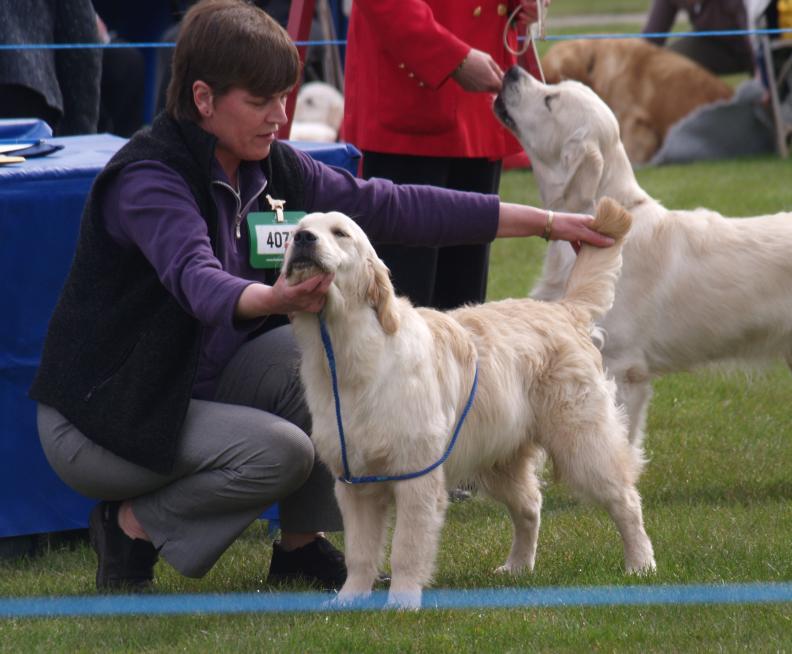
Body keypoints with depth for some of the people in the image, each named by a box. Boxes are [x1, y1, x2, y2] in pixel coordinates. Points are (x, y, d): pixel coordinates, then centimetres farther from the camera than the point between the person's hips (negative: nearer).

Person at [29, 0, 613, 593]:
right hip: (99, 418, -8)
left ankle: (302, 544, -2)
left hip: (201, 387, 8)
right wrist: (273, 300, -64)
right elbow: (196, 280, -41)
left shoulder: (268, 166, 0)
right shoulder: (148, 177, -23)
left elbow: (384, 206, 0)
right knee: (280, 452, -25)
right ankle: (133, 525, -4)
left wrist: (542, 222, -3)